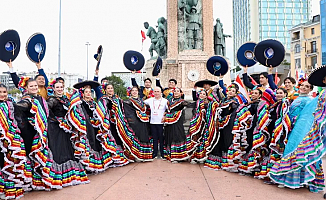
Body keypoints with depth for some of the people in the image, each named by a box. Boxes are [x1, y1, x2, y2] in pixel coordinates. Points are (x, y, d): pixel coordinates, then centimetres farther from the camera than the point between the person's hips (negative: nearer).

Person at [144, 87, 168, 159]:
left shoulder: (165, 101, -1)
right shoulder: (150, 100, 8)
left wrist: (165, 116, -8)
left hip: (161, 122, -3)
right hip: (153, 122, 3)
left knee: (161, 138, 2)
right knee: (154, 138, 9)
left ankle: (162, 153, 14)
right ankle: (155, 153, 18)